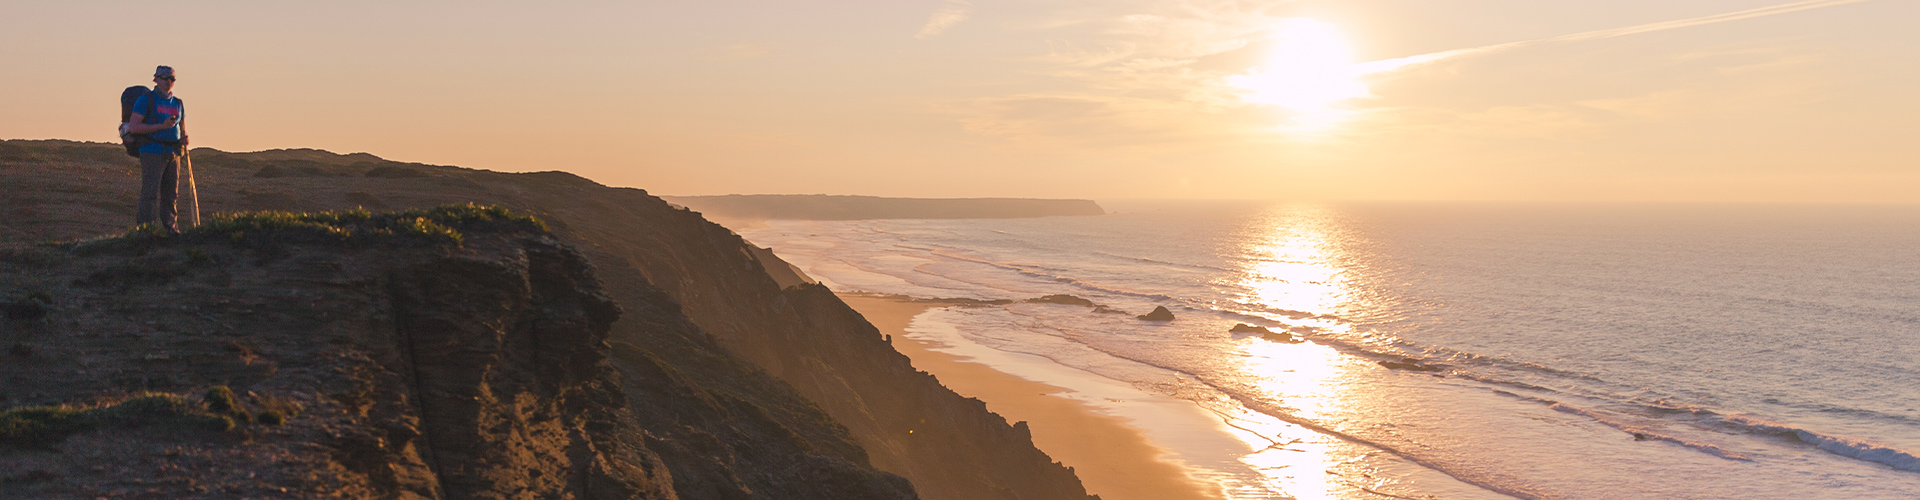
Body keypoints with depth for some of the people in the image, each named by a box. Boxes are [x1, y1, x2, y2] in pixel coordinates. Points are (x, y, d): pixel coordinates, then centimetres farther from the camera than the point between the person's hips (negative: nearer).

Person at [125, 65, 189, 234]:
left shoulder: (178, 104, 18)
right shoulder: (145, 100, -1)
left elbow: (182, 129, 28)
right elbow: (133, 127, -9)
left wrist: (184, 139, 5)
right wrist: (162, 126, -15)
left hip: (173, 155, 6)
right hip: (152, 152, -6)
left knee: (171, 194, 7)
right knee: (150, 194, -11)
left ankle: (170, 226, 14)